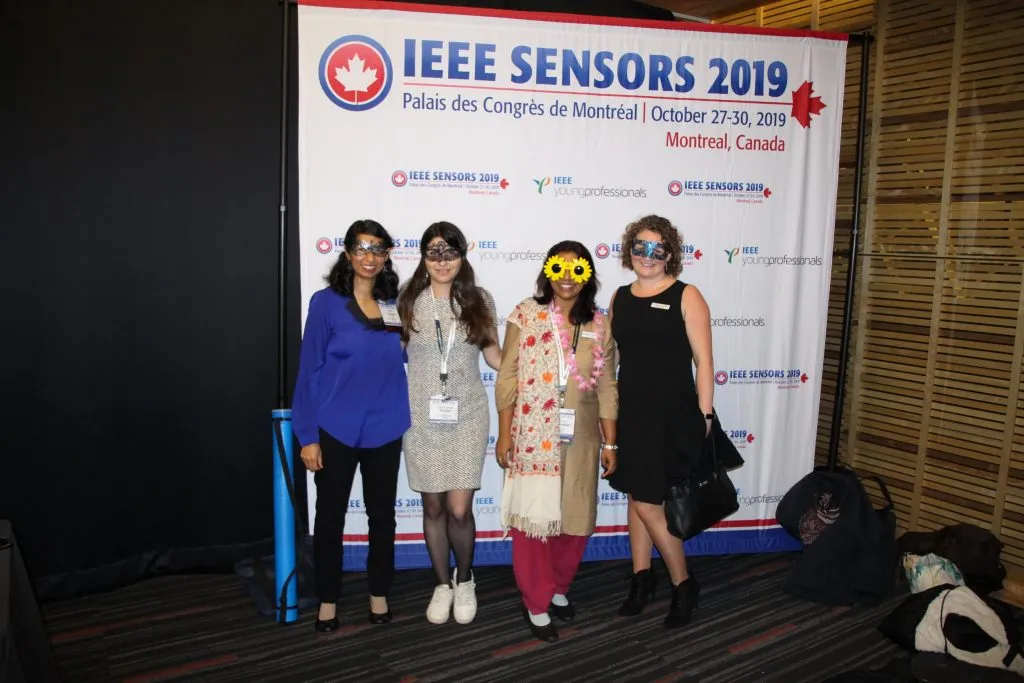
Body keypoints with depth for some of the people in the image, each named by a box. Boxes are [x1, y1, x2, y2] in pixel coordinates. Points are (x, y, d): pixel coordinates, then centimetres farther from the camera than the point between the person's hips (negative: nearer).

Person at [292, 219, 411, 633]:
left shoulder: (395, 304, 4)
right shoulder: (326, 302, -6)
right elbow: (309, 370, -6)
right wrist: (307, 435, -9)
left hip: (384, 427, 3)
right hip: (336, 428, -3)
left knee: (382, 514, 13)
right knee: (330, 516, 9)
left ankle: (379, 594, 31)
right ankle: (327, 599, 27)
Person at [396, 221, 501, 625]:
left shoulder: (479, 300, 1)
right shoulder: (408, 300, 0)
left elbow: (493, 354, 8)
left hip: (467, 415, 0)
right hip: (421, 416, 1)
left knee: (459, 509, -3)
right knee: (433, 507, 9)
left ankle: (465, 580, 25)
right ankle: (443, 585, 30)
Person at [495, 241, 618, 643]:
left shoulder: (599, 325, 4)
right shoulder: (526, 314, -4)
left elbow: (607, 389, 6)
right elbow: (507, 378, -3)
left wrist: (610, 443, 5)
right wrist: (504, 434, -6)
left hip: (581, 439, 3)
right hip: (533, 436, -3)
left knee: (576, 519, 12)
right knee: (533, 519, 3)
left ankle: (558, 590, 35)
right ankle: (536, 605, 21)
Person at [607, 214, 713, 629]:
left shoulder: (686, 296, -5)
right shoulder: (620, 297, 8)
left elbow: (703, 361, -7)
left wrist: (704, 416, -10)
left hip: (674, 416, -5)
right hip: (631, 413, 5)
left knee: (647, 503, -3)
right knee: (637, 497, 13)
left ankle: (684, 584, 17)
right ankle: (641, 577, 30)